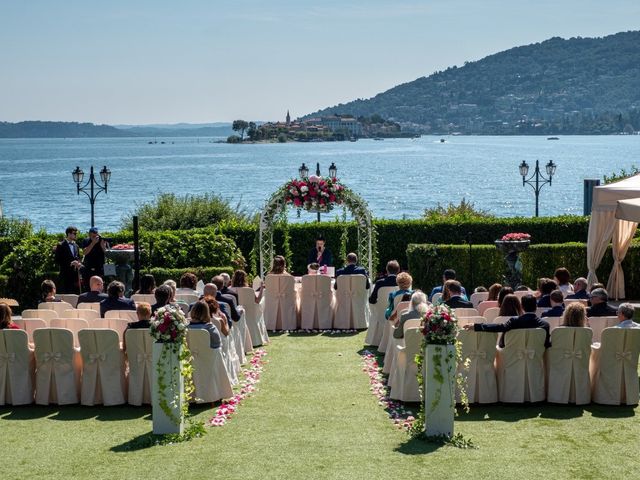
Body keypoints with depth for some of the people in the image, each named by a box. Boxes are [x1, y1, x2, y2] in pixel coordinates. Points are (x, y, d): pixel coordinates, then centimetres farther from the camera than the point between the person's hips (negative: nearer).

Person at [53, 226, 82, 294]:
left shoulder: (76, 246, 16)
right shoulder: (61, 245, -5)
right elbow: (57, 260, -10)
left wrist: (79, 264, 1)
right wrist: (70, 263, -17)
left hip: (75, 275, 6)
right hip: (66, 275, -6)